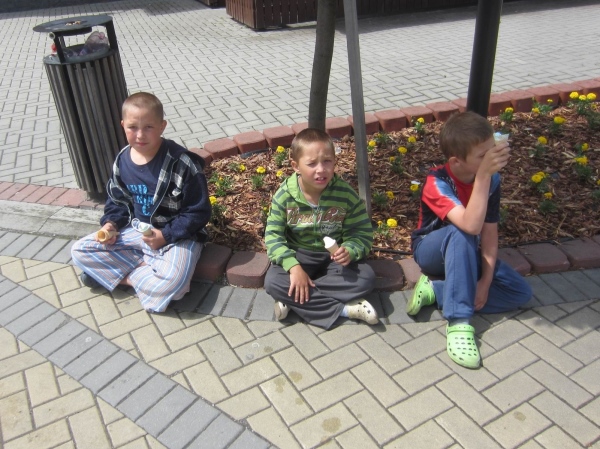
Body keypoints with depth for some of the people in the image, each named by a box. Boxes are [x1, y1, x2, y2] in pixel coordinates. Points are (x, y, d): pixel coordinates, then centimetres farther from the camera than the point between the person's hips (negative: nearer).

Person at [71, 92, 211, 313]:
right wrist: (111, 223, -7)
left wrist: (166, 235, -23)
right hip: (135, 230, 6)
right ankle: (148, 271, -10)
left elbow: (198, 212, -16)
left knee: (170, 284, -34)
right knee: (80, 251, -3)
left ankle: (120, 273, -7)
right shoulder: (122, 161, -2)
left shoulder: (183, 164, -20)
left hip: (176, 235, -6)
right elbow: (117, 201, 13)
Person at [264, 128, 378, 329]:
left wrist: (349, 250, -32)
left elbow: (362, 233, -9)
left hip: (333, 256, 1)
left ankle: (294, 300, -21)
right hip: (298, 255, 0)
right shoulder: (284, 195, -16)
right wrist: (293, 266, -28)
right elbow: (273, 235, -13)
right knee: (272, 282, -27)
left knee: (366, 278, -25)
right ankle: (345, 308, -23)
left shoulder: (346, 194, -17)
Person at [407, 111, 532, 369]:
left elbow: (489, 233, -13)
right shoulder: (437, 182, -27)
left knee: (521, 293, -13)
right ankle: (458, 322, -35)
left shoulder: (491, 179, -13)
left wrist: (485, 280, -21)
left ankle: (434, 291, -19)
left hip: (466, 254, 5)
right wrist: (483, 174, -46)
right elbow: (471, 225, -42)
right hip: (431, 250, -5)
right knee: (460, 234, -39)